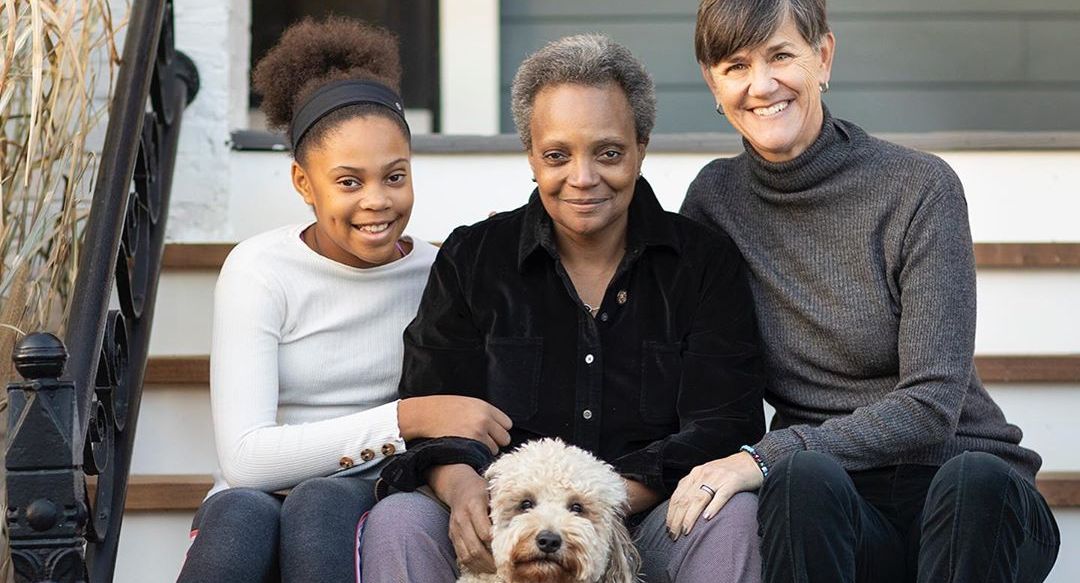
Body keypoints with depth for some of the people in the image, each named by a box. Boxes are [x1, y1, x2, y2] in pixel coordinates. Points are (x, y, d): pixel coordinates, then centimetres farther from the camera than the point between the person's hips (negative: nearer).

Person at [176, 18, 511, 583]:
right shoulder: (260, 271, -3)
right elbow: (246, 458, -15)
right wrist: (409, 417, -20)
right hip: (258, 500, -1)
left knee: (323, 502, -33)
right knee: (241, 514, -36)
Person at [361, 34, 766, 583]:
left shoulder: (705, 263, 4)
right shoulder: (471, 260, 7)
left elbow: (723, 429, -5)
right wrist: (459, 485, -23)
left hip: (644, 523, 0)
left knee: (737, 514, -31)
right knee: (397, 521, -29)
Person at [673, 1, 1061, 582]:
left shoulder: (920, 188, -5)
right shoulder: (715, 197, 6)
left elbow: (931, 407, -14)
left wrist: (764, 457, -23)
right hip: (829, 509, 1)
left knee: (974, 480, -37)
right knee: (804, 478, -35)